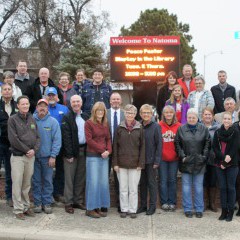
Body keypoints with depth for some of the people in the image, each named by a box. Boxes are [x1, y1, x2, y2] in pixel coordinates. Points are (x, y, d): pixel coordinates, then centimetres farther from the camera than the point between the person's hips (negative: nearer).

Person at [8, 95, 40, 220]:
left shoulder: (32, 119, 11)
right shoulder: (13, 119, -4)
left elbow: (37, 137, 11)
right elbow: (13, 139, -11)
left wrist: (34, 149, -6)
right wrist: (26, 150, -11)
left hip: (31, 156, 4)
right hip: (17, 156, -4)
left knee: (27, 184, 10)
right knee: (17, 184, -1)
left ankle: (26, 206, 21)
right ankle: (18, 209, 7)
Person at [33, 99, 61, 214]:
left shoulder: (53, 121, -3)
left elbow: (57, 140, -4)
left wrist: (53, 156, -9)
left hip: (47, 157, -1)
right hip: (34, 156, 1)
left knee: (47, 181, 5)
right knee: (36, 181, 8)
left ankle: (47, 203, 16)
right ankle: (37, 203, 18)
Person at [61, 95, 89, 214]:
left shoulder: (85, 117, 13)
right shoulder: (67, 118, -4)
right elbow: (66, 137, -10)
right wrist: (69, 154, -15)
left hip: (83, 150, 5)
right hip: (72, 151, -5)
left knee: (81, 178, 11)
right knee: (69, 178, 0)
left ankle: (79, 201, 21)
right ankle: (69, 203, 6)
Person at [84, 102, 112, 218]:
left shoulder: (105, 124, 14)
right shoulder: (89, 123, -4)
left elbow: (108, 139, 13)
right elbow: (89, 140, -10)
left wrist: (108, 151, -6)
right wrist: (102, 150, -12)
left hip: (104, 156, 6)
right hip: (92, 156, -6)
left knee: (104, 182, 6)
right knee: (93, 182, -4)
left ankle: (99, 207, 16)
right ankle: (90, 208, 5)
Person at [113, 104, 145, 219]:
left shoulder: (139, 128, 1)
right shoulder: (119, 128, 3)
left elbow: (142, 147, 1)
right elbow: (115, 146, 3)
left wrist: (141, 163, -5)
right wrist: (115, 163, -3)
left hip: (134, 163, -1)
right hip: (121, 163, 1)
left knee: (133, 189, 5)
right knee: (123, 188, 8)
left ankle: (133, 210, 16)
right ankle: (124, 209, 18)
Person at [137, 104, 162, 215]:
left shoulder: (156, 126, -6)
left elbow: (159, 144, -7)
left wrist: (157, 160, -11)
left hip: (151, 160, -4)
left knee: (152, 183, 5)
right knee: (142, 183, 12)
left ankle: (152, 206, 14)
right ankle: (143, 205, 22)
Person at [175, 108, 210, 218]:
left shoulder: (203, 129, 3)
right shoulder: (181, 129, 2)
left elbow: (207, 144, 4)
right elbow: (177, 144, 3)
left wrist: (204, 156, -3)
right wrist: (182, 156, -6)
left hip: (199, 163, 0)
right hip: (186, 163, 0)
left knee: (199, 187, 7)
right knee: (186, 186, 5)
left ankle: (199, 209, 17)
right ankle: (188, 209, 15)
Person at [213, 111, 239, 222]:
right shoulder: (217, 132, 7)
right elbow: (215, 147, 2)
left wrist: (226, 163, -13)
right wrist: (223, 157, -14)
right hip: (220, 164, 3)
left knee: (231, 187, 1)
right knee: (222, 187, 6)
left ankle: (230, 212, 9)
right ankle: (224, 211, 14)